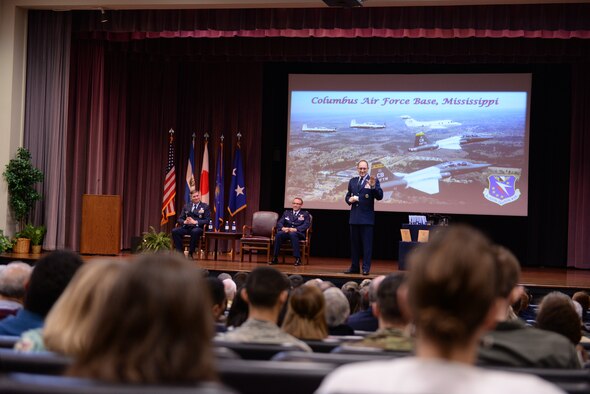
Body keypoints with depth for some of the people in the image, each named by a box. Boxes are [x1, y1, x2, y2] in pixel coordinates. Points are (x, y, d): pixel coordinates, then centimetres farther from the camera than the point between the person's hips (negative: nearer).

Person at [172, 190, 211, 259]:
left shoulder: (205, 207, 9)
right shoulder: (186, 206, 20)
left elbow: (207, 220, -3)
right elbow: (179, 219, 14)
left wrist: (195, 222, -17)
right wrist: (184, 222, -10)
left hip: (197, 228, -4)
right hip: (186, 227, 4)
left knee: (195, 232, -40)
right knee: (174, 231, -26)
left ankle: (190, 254, -27)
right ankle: (180, 253, -20)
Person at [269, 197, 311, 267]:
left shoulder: (305, 214, 13)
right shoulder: (286, 213, 22)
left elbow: (306, 225, -4)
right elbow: (279, 223, 10)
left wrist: (295, 229, -21)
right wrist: (283, 228, -15)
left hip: (299, 233, -3)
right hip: (286, 232, 3)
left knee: (292, 234, -39)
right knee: (278, 234, -32)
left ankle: (298, 259, -38)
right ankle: (275, 258, -28)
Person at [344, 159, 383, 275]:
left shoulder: (373, 181, -2)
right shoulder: (352, 181, 13)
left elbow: (379, 197, -12)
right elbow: (347, 196, 19)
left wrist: (373, 186, -27)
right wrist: (350, 199, -4)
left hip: (367, 218, -5)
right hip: (354, 217, 5)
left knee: (367, 244, -3)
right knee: (354, 243, 10)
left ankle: (366, 268, 0)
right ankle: (354, 267, 17)